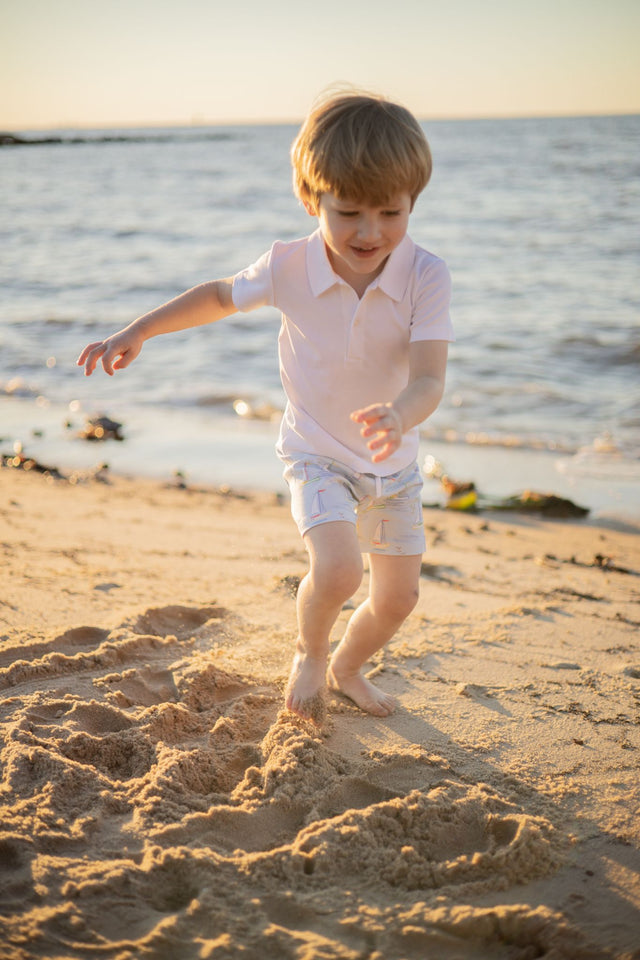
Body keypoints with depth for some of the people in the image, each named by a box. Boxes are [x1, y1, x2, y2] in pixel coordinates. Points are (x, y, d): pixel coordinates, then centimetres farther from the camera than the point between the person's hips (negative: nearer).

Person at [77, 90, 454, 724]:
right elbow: (221, 296, 3)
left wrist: (400, 416, -52)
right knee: (336, 570, -25)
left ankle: (346, 668, 43)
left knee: (397, 598, 10)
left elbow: (429, 378, -29)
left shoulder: (425, 276, -22)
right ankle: (309, 651, 10)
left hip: (392, 462, 2)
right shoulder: (289, 268, -18)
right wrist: (138, 331, 3)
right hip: (316, 454, -2)